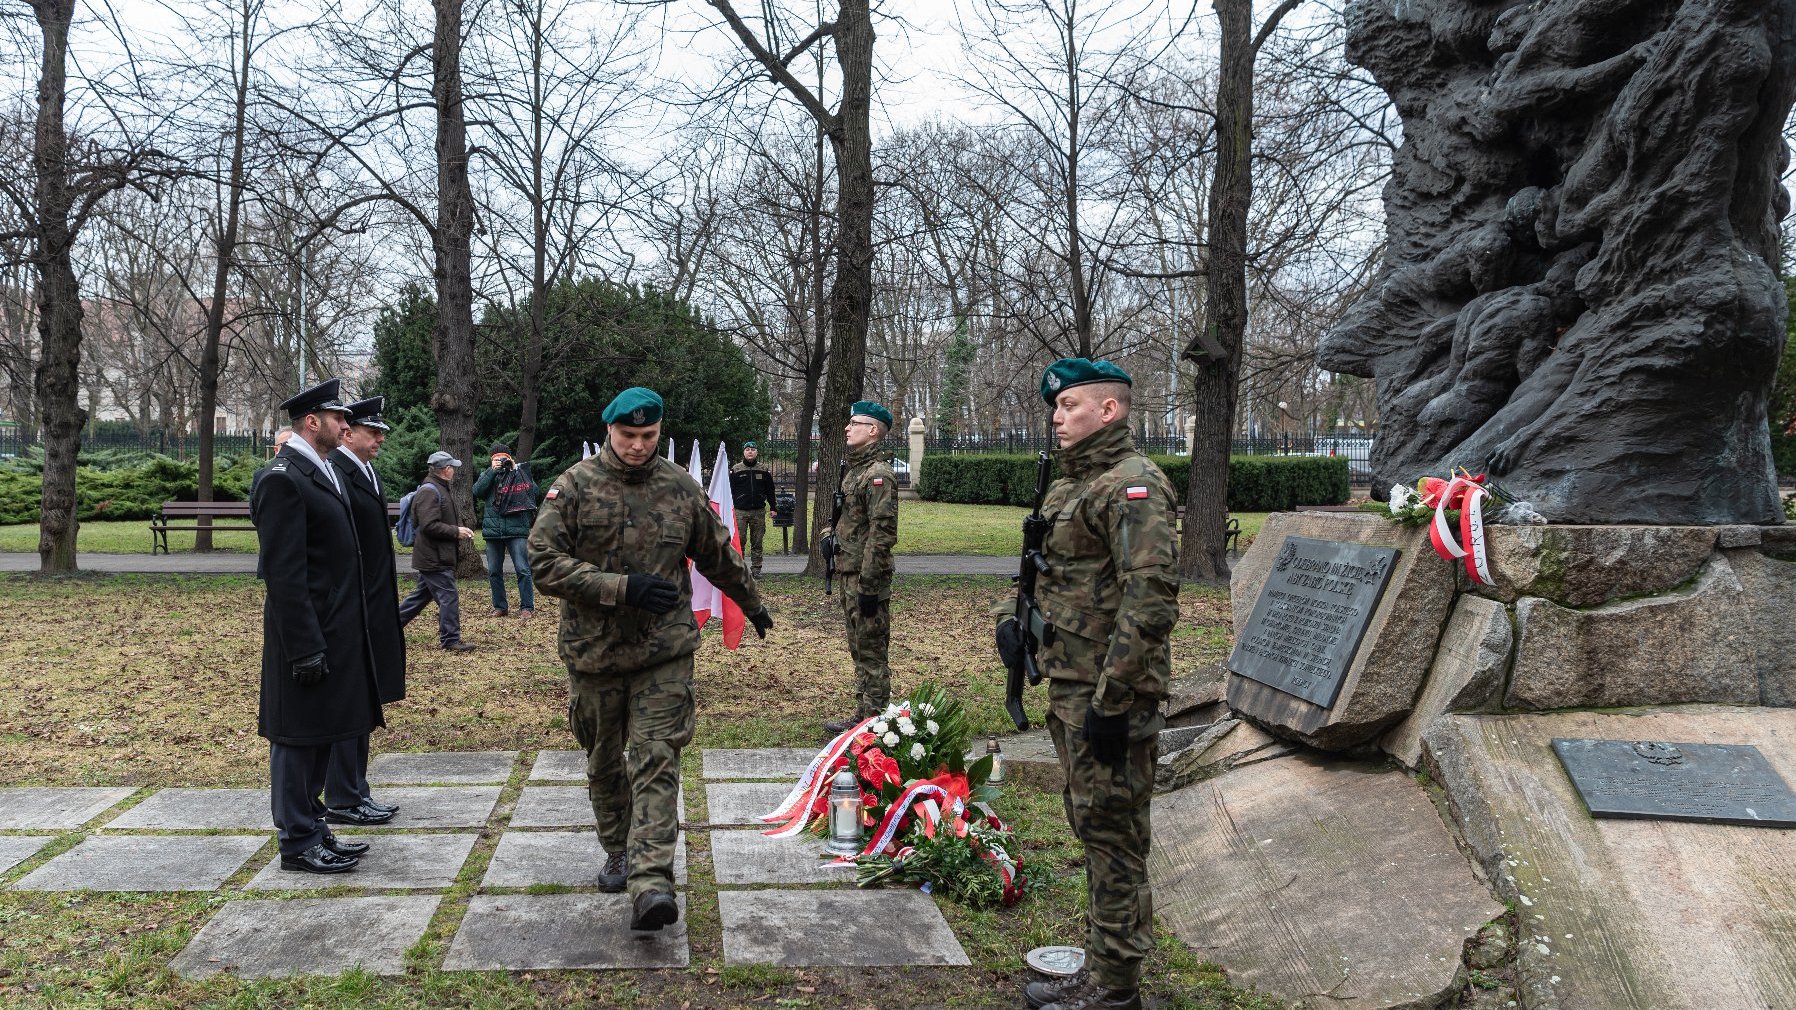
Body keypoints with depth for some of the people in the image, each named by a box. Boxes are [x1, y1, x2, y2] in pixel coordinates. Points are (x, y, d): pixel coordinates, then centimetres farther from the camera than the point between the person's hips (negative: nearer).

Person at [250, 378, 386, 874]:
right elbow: (283, 571, -20)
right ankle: (297, 843, 12)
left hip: (336, 630, 10)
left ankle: (311, 828, 28)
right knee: (298, 738, 2)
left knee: (321, 735, 17)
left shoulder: (323, 470, 13)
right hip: (307, 633, -10)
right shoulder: (282, 478, -16)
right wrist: (305, 647, -22)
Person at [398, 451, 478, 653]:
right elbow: (429, 525, -25)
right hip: (435, 558, -11)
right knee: (449, 597, -6)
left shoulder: (438, 489, 18)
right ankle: (451, 640, 0)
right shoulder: (429, 492, -17)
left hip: (432, 558, 11)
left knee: (421, 595, 17)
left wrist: (459, 531, 12)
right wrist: (456, 532, -17)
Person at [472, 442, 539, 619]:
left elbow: (533, 490, -11)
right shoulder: (488, 476, 12)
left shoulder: (519, 473, 6)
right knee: (494, 572, 9)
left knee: (523, 569, -7)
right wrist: (492, 470, -11)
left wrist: (515, 469, -10)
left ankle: (527, 607, -1)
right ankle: (500, 607, 20)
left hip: (516, 530, -3)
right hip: (493, 530, 3)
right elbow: (477, 491, -7)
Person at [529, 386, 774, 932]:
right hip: (594, 650, 0)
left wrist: (753, 605, 28)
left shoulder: (681, 488, 4)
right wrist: (621, 588, -18)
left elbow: (719, 555, 18)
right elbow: (544, 561, -11)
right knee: (604, 760, 14)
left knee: (657, 759, -10)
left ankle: (651, 882, -16)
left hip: (665, 648, 0)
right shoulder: (574, 487, -4)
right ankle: (618, 851, 35)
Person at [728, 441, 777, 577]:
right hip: (740, 511, -2)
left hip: (759, 511, 2)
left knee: (757, 542, 5)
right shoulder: (735, 470, 4)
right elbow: (729, 490, 4)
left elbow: (770, 490, 14)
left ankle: (756, 568, 11)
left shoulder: (764, 470, 9)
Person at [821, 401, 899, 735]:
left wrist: (868, 585, -22)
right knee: (858, 648, 17)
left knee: (871, 651, -4)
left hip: (866, 576, -10)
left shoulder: (879, 474, -16)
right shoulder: (854, 469, 16)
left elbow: (882, 534, -21)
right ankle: (862, 716, 26)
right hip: (848, 572, 10)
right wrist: (830, 533, 13)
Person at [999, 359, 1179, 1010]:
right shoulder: (1068, 486, 16)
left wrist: (1111, 699, -25)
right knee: (1089, 825, 17)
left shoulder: (1133, 486, -15)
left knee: (1111, 832, -1)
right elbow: (1040, 566, 27)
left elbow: (1151, 597, -24)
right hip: (1068, 687, 10)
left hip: (1109, 694, -10)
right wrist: (1011, 615, 6)